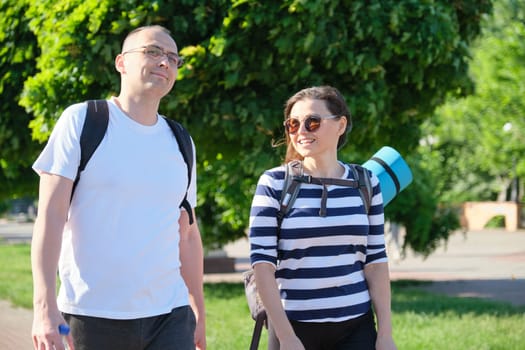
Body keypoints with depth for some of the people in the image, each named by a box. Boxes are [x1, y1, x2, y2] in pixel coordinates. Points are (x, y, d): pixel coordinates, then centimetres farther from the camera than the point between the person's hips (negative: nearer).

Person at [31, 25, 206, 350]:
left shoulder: (180, 143, 13)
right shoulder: (81, 121, -2)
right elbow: (50, 215, -8)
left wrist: (199, 312, 18)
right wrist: (45, 306, -16)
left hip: (169, 317, 4)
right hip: (92, 317, -4)